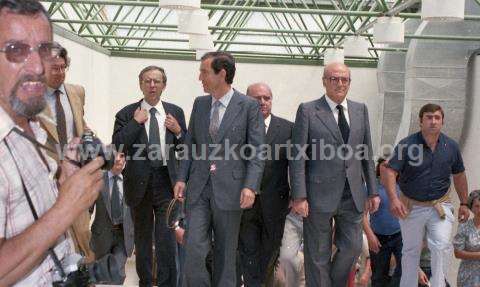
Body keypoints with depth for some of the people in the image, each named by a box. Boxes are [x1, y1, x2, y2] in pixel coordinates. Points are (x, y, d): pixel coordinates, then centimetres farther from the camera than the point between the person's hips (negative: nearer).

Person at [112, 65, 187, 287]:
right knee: (142, 238, 16)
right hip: (139, 183, 0)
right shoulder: (126, 114, -1)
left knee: (167, 239, -2)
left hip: (167, 182, 0)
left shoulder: (176, 112, 5)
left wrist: (178, 131, -9)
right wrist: (136, 122, -15)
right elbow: (117, 146, -12)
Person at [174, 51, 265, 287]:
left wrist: (251, 186, -16)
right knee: (193, 249, -2)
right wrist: (182, 178, 5)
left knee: (225, 254, 10)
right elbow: (190, 143, 14)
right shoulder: (199, 103, 10)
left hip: (229, 188, -3)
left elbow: (257, 151, -6)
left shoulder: (249, 106, -4)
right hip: (199, 188, 3)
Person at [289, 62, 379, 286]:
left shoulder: (360, 110, 10)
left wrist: (372, 191, 9)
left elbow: (367, 154, 12)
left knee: (352, 247, 11)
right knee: (318, 255, 7)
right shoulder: (307, 110, -4)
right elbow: (298, 157, -7)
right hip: (320, 195, -4)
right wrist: (299, 196, -12)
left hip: (353, 195, 4)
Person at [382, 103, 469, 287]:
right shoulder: (407, 145, -13)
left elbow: (459, 176, 11)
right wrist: (393, 199, -30)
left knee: (442, 246, -17)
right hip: (411, 207, -1)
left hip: (440, 206, 1)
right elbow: (389, 172, -18)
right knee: (411, 251, 12)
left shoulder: (451, 146, -2)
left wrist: (464, 204, 15)